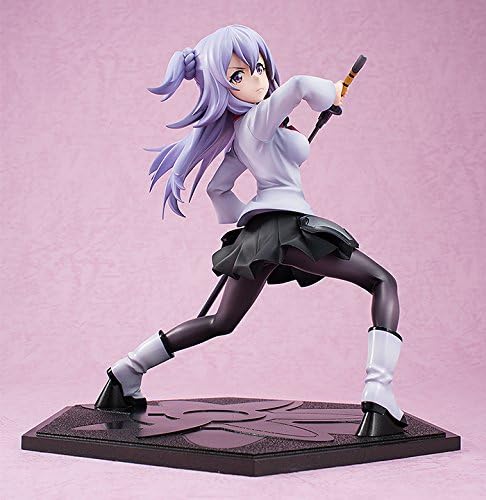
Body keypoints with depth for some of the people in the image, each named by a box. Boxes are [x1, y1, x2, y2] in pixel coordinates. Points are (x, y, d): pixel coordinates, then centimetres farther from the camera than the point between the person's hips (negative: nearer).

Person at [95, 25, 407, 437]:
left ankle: (127, 373, 23)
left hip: (254, 232, 9)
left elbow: (217, 188, 30)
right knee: (383, 282, 2)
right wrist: (330, 93, -3)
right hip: (288, 221, -9)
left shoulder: (241, 135, 23)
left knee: (222, 323, 23)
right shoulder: (260, 117, -4)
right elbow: (299, 85, -23)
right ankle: (379, 398, -16)